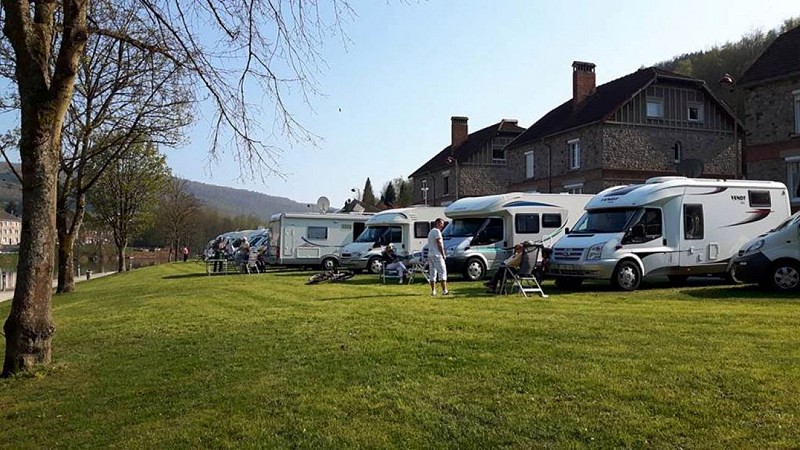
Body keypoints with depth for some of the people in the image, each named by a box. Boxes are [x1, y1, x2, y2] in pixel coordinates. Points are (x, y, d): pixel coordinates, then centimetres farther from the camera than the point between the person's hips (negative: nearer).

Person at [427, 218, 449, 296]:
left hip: (430, 255, 9)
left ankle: (433, 291, 6)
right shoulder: (437, 231, -9)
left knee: (432, 273, 8)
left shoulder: (430, 232, 21)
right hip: (437, 255, -9)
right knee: (442, 272, -8)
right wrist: (443, 254, -9)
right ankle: (444, 290, -12)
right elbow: (439, 244, -14)